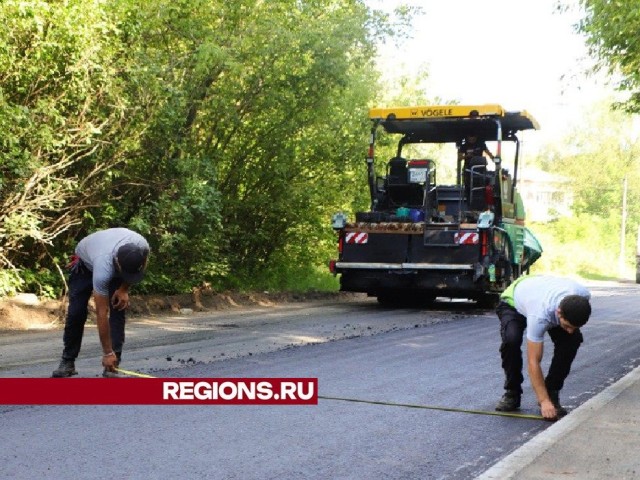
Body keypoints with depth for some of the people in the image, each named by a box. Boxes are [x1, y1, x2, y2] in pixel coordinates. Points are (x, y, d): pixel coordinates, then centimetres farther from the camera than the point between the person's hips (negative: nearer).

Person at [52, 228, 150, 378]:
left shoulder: (142, 247, -39)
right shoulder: (103, 269, -47)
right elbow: (102, 314, -39)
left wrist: (124, 289, -20)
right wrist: (107, 353, -36)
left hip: (115, 267, 3)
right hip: (85, 263, -3)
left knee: (118, 309, -13)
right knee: (76, 312, -9)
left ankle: (112, 365, -12)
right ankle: (68, 361, 9)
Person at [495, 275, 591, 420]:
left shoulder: (583, 296, -34)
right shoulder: (540, 316, -47)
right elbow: (533, 362, -40)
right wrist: (544, 401, -43)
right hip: (513, 304, -5)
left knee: (573, 339, -22)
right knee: (511, 340, -35)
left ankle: (552, 393, -7)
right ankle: (512, 393, -11)